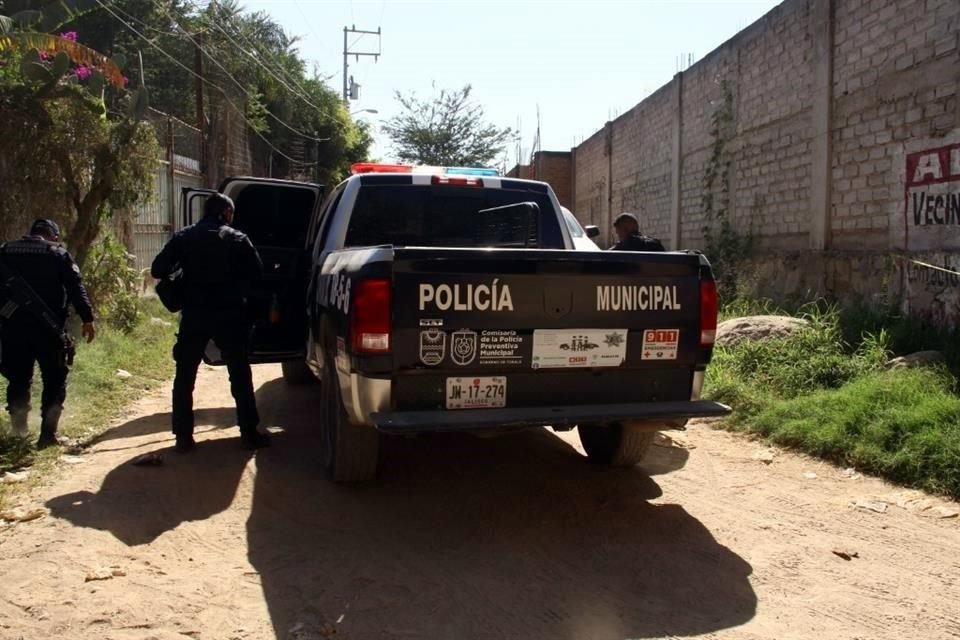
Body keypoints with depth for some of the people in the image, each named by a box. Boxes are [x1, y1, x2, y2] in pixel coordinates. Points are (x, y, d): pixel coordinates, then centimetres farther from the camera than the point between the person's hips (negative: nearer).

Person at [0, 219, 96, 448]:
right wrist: (88, 318, -9)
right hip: (47, 328, -3)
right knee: (54, 380, 6)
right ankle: (47, 433, 1)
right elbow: (76, 287, -8)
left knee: (18, 376, 18)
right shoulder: (58, 254, 1)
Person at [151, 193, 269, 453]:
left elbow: (157, 270, -1)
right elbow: (257, 272, -2)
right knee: (240, 375, 8)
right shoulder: (237, 239, -2)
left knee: (185, 376, 11)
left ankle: (183, 436, 11)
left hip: (193, 316, 1)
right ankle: (249, 433, 9)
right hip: (229, 315, -1)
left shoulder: (183, 237, 3)